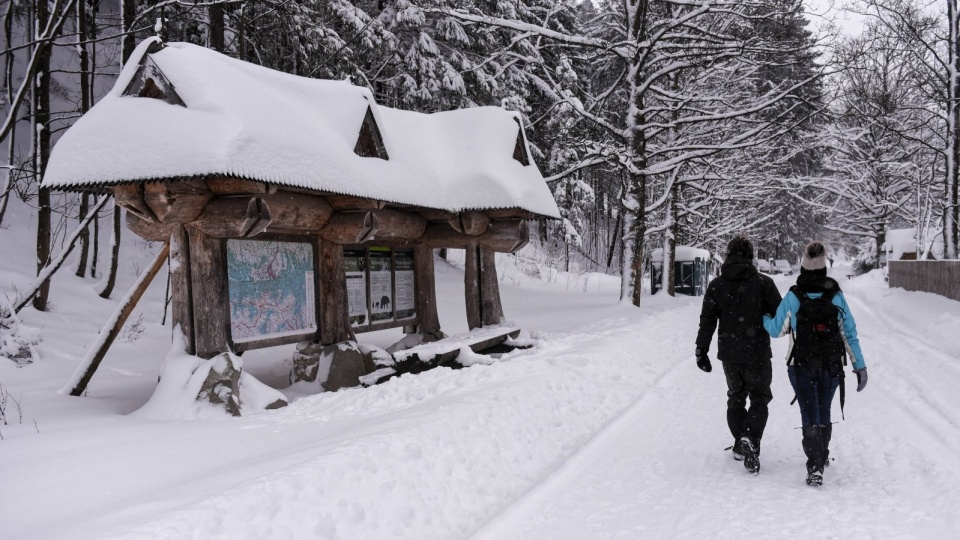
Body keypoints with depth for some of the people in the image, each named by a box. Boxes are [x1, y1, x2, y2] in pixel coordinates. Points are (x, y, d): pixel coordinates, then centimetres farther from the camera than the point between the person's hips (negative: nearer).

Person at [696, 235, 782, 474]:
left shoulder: (716, 285, -1)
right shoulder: (763, 282, -9)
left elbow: (707, 321, 0)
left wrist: (701, 350, 6)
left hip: (729, 354, 3)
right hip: (757, 353, -3)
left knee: (736, 397, 20)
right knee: (759, 398, 8)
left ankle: (740, 445, 22)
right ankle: (750, 439, -14)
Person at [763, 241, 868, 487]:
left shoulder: (793, 297, -10)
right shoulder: (836, 295, -6)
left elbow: (776, 330, 0)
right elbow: (850, 332, -3)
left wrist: (762, 315, 20)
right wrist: (860, 366, 2)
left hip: (802, 366, -2)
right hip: (831, 367, 2)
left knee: (810, 415, 4)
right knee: (824, 412, 21)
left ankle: (815, 467, -8)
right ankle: (822, 456, 39)